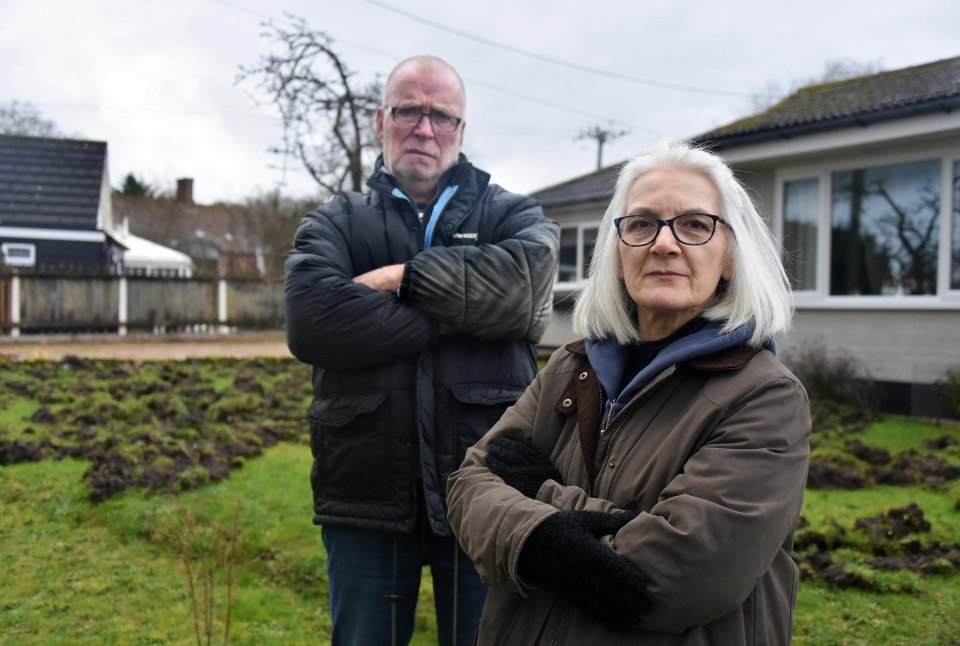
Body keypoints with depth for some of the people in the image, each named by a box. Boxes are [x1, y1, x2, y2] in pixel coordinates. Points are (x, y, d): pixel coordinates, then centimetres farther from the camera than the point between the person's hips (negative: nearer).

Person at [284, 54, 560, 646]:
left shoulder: (512, 215, 9)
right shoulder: (336, 224, 8)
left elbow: (528, 283, -15)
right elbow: (311, 321, -13)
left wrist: (406, 276, -11)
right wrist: (450, 322, -13)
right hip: (366, 497, 1)